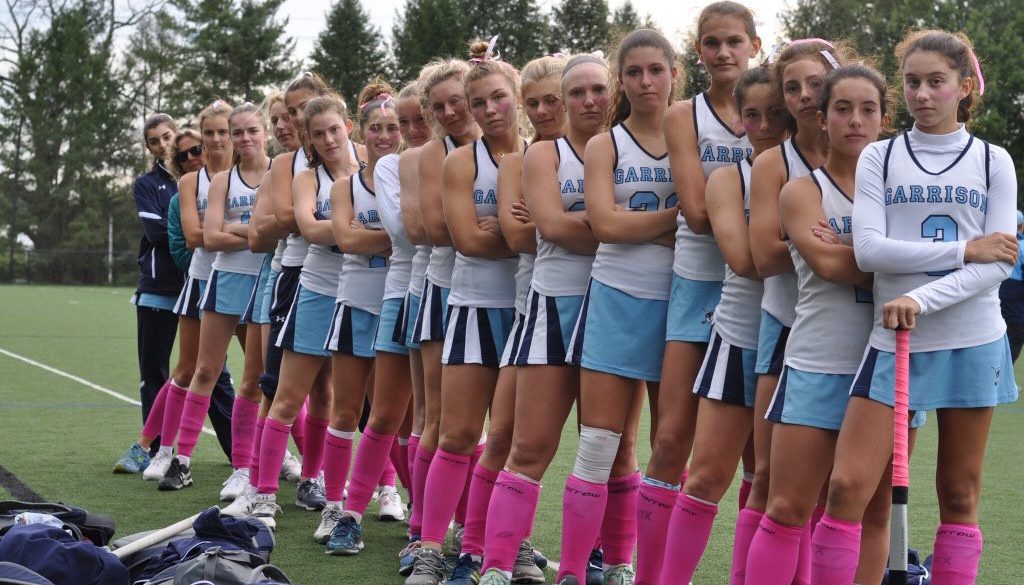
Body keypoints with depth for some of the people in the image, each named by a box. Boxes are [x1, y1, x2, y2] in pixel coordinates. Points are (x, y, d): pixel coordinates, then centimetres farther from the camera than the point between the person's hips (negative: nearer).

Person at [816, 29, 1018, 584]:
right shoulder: (878, 158, 6)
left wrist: (922, 299, -19)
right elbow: (868, 250, -8)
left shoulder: (993, 161, 6)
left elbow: (999, 263, -5)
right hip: (894, 343, 0)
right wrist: (965, 250, -12)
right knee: (847, 486, -10)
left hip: (973, 341, 1)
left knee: (959, 495, 6)